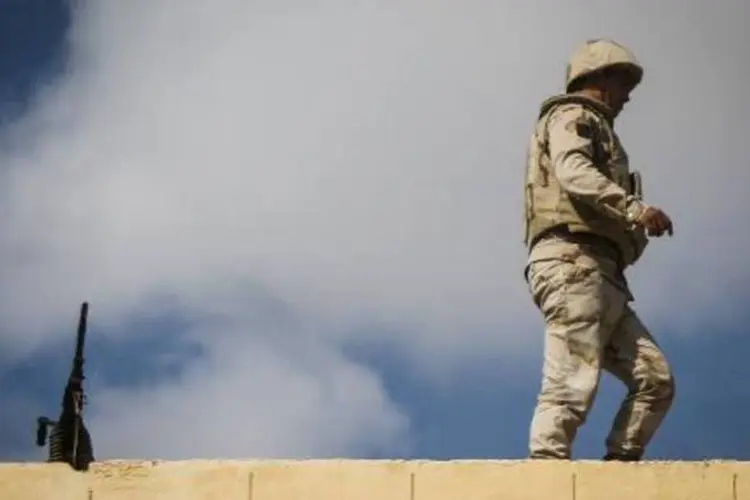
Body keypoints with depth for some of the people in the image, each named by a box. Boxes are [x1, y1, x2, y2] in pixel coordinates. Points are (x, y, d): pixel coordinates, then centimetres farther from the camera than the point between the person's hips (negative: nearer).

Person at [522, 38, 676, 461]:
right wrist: (634, 208, -28)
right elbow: (573, 171, -18)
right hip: (574, 264, -10)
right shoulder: (573, 116, 4)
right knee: (572, 386, -18)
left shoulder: (595, 128, 34)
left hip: (601, 276, 10)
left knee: (655, 379, 1)